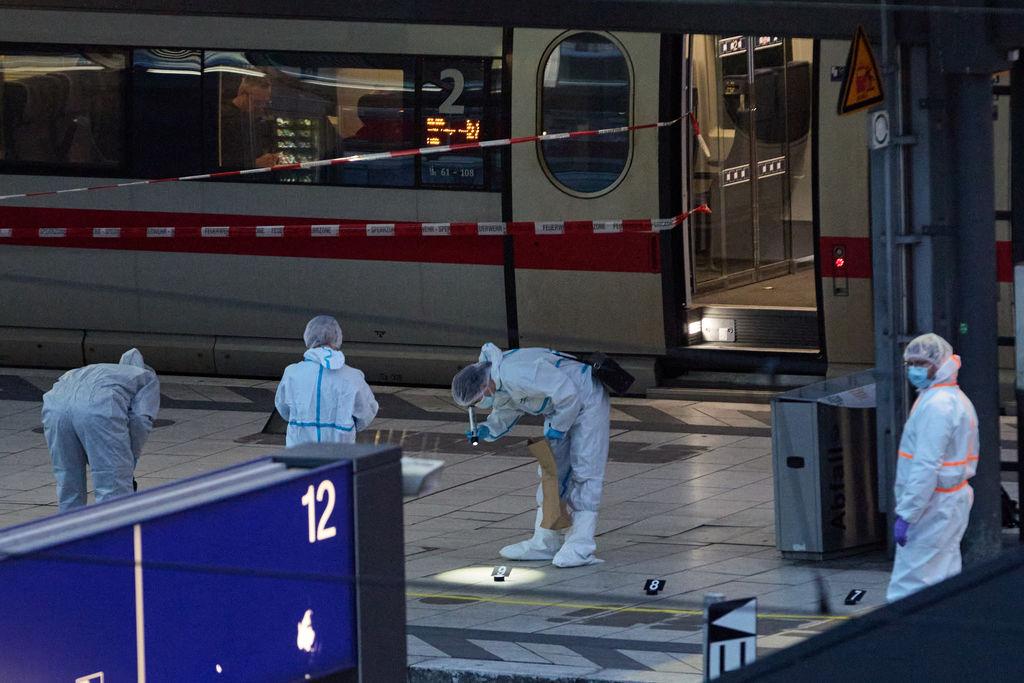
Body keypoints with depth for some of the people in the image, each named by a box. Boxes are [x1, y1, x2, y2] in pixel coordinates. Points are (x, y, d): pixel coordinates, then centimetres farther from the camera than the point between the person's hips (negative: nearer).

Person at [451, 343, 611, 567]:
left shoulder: (517, 375, -35)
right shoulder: (498, 386, -4)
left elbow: (567, 393, -33)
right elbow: (504, 415, 14)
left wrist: (557, 427, -21)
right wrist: (486, 431, -6)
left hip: (586, 400, -10)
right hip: (560, 408, 10)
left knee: (584, 471, -11)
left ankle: (581, 546, -14)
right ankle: (544, 542, 15)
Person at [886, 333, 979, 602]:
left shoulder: (936, 405, -18)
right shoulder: (957, 399, 16)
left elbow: (926, 466, -24)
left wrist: (906, 514, -24)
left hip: (933, 506, -10)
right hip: (955, 498, 10)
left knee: (907, 585, -10)